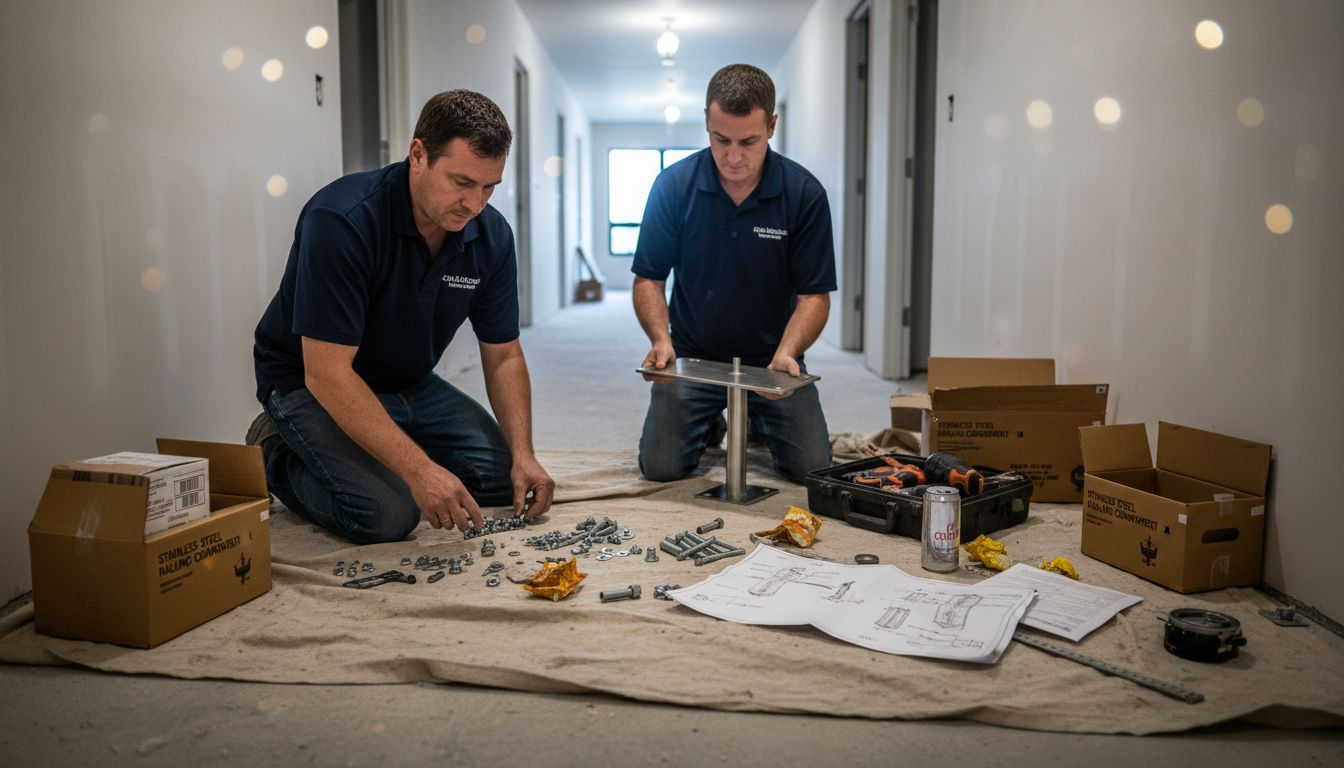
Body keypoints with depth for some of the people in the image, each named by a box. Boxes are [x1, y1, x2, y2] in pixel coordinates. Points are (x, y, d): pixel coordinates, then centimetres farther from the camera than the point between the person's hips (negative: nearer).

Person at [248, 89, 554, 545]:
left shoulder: (491, 235, -10)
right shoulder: (342, 220, -30)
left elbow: (503, 356, -2)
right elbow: (327, 373, -33)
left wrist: (523, 454, -16)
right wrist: (419, 469, -38)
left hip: (411, 384, 6)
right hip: (309, 383, -6)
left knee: (505, 478, -3)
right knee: (388, 514, -26)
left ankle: (378, 451, 17)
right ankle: (276, 458, 3)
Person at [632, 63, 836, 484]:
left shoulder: (805, 193, -13)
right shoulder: (673, 186, -10)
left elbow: (813, 293, -10)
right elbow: (649, 279, -4)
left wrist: (786, 353, -28)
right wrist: (661, 339, -23)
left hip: (771, 359, 0)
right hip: (691, 356, 0)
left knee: (812, 469, -11)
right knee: (661, 467, -14)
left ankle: (759, 423, 24)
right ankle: (709, 427, 22)